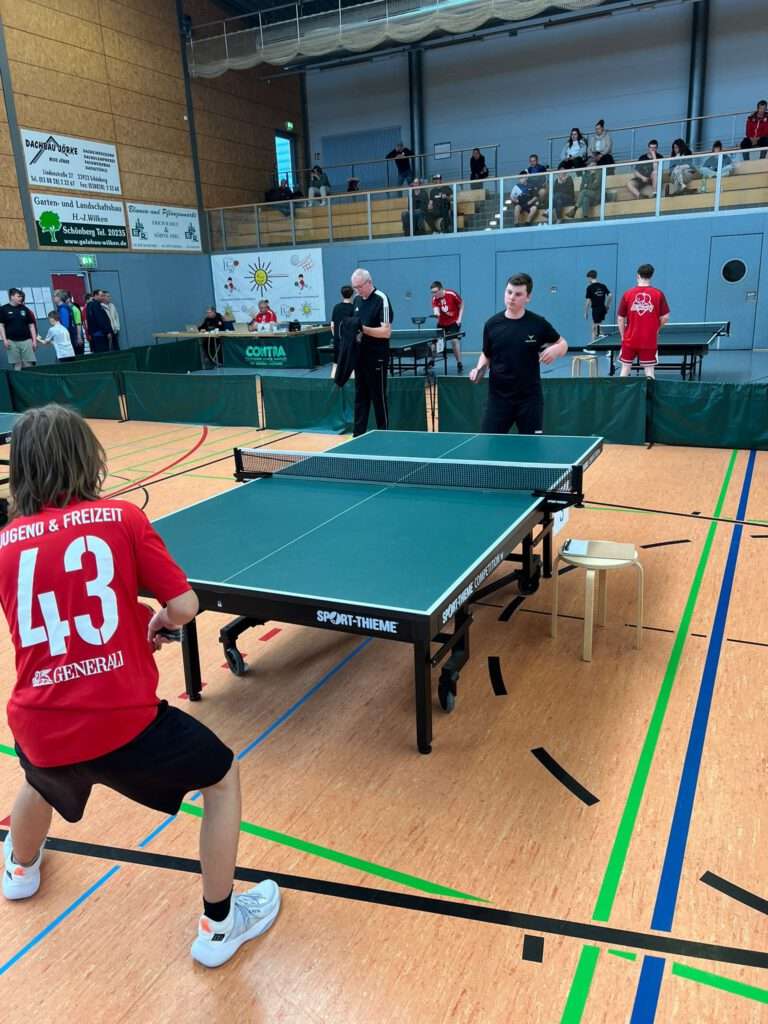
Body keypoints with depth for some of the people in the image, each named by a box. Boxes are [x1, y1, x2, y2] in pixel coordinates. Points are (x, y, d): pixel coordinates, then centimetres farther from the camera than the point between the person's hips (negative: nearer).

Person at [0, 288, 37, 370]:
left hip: (26, 341, 2)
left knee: (29, 365, -2)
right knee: (16, 366, -1)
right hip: (12, 342, -2)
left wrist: (34, 340, 4)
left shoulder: (25, 309, 10)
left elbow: (31, 325, 11)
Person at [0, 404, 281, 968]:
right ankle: (219, 924, 27)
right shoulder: (120, 517, -7)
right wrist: (159, 622, 14)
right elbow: (185, 607, -8)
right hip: (123, 721, -5)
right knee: (223, 776, 21)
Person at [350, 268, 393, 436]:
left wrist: (363, 329, -23)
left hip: (377, 358, -7)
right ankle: (358, 435, 16)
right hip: (359, 356, 7)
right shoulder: (356, 299, 11)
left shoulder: (381, 299, -11)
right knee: (360, 397, 10)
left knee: (379, 397, 0)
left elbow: (386, 332, -18)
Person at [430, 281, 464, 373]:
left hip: (454, 322, -4)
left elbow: (462, 304, -6)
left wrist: (459, 318, -11)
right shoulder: (435, 299, -11)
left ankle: (459, 364, -5)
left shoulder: (452, 294, -19)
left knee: (454, 340, -16)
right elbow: (436, 311, -25)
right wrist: (436, 314, -49)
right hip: (441, 323, 4)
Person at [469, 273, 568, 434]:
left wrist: (555, 350, -15)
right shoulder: (492, 324, 0)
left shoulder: (538, 323, -5)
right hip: (499, 397, 1)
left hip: (529, 397, -1)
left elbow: (563, 344, 7)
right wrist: (479, 369, -6)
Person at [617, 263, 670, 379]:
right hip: (650, 341, -1)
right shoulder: (658, 294, -5)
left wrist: (623, 336, 9)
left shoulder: (627, 294, -3)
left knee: (625, 368, 11)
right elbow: (665, 317, -4)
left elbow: (620, 319, -2)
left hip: (630, 340, 1)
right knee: (649, 371, 6)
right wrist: (656, 329, 13)